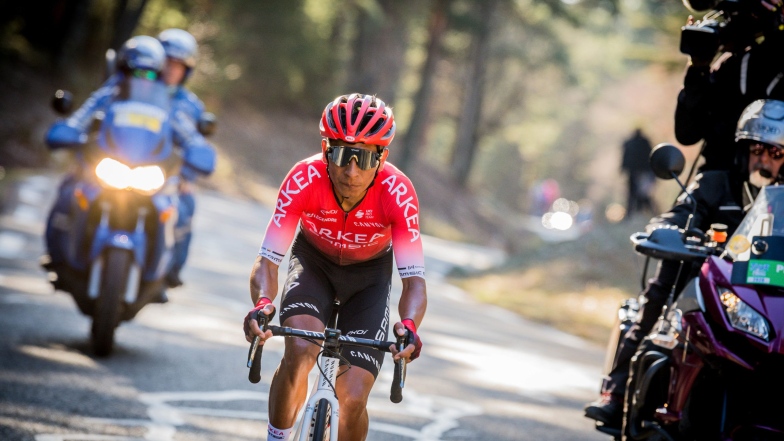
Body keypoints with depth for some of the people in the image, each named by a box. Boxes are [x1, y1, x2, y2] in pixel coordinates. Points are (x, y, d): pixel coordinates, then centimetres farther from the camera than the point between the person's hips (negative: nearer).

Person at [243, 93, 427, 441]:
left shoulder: (398, 193, -33)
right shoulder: (304, 179, -32)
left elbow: (413, 278, -34)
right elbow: (268, 259, -32)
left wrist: (408, 326, -54)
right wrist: (262, 304, -54)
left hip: (369, 275, 0)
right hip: (313, 263, 0)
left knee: (353, 400, -11)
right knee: (299, 353, -30)